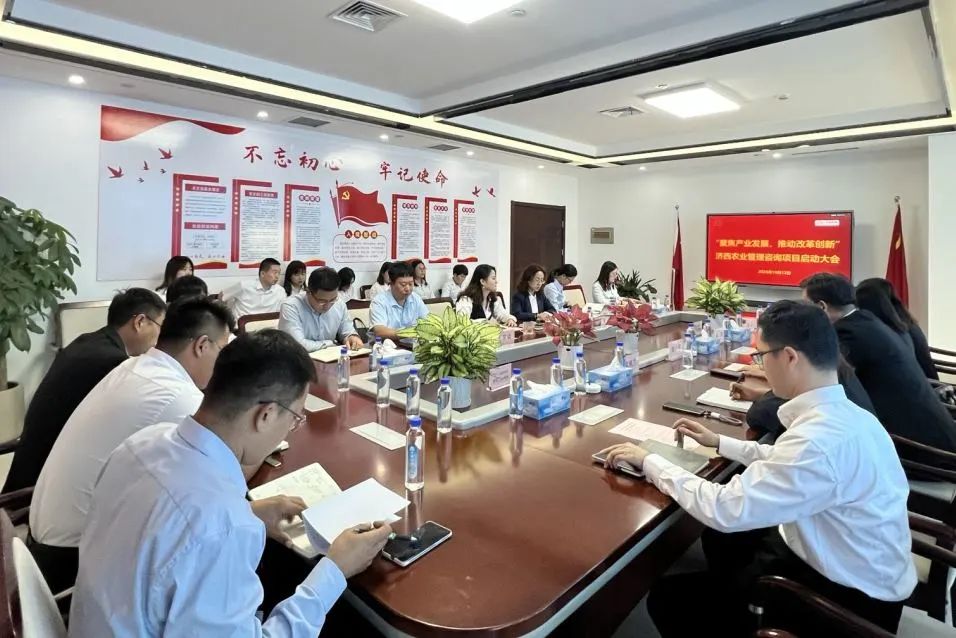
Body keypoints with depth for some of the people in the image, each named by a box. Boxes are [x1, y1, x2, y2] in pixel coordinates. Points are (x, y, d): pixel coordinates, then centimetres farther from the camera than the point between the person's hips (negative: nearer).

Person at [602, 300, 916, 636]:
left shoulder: (820, 438, -34)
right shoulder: (843, 413, -5)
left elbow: (726, 510, -31)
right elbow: (787, 464, 14)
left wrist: (649, 461, -20)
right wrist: (719, 442, 15)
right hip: (855, 565, 9)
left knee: (668, 596, -2)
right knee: (720, 538, 23)